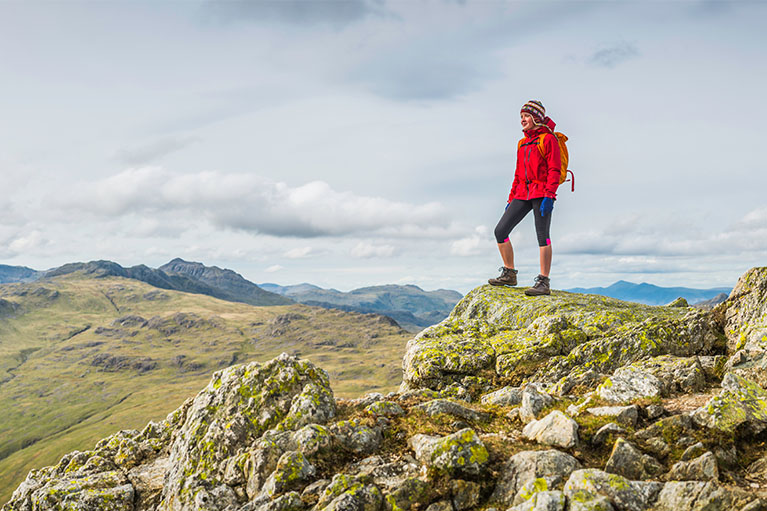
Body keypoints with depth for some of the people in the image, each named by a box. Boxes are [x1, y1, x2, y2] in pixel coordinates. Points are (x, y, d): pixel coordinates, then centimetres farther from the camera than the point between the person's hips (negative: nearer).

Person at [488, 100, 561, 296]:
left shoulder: (548, 139, 0)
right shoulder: (523, 143, 21)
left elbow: (554, 170, -8)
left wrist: (549, 195, -19)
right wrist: (511, 199, 19)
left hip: (542, 193, -7)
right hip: (523, 194, 7)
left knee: (542, 235, -9)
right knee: (500, 230, -1)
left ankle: (544, 282, -6)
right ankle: (509, 274, 12)